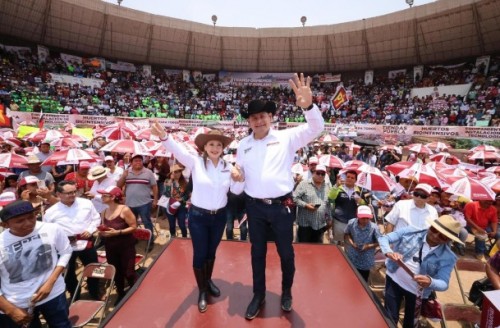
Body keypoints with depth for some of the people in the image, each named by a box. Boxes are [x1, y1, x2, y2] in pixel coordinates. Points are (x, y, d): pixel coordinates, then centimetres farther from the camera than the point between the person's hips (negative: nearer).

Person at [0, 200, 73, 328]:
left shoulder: (52, 229, -15)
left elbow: (65, 253, 0)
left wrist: (50, 282, -10)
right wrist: (11, 310, -7)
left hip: (53, 295, 1)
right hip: (15, 305, 0)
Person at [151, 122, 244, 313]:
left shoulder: (228, 166, -2)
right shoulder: (196, 162, -13)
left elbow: (236, 191, 1)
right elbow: (178, 150, -31)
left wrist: (238, 180, -21)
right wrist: (164, 136, -49)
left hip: (220, 216, 3)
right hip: (198, 216, -3)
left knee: (211, 252, 21)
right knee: (199, 254, 9)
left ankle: (208, 281, 47)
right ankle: (202, 290, 31)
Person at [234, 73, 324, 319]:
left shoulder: (286, 137, -7)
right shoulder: (244, 144, 4)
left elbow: (317, 128, -17)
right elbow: (240, 173, 11)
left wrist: (308, 106, -36)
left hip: (281, 205, -3)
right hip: (255, 206, 3)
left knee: (286, 252, 14)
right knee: (257, 252, 18)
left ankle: (286, 292, 41)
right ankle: (258, 295, 39)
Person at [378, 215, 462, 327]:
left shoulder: (448, 257, -16)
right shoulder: (411, 231, -17)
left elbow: (444, 284, -19)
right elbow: (384, 238, -14)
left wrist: (430, 282, -41)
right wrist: (389, 252, -35)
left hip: (417, 292, 1)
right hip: (394, 281, -1)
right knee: (390, 319, 4)